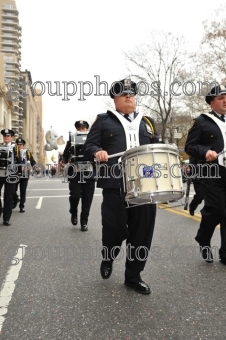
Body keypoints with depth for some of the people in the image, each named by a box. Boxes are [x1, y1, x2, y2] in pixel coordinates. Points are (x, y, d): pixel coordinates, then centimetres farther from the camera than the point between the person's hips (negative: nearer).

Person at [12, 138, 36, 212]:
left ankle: (22, 206, 15)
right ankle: (15, 200, 34)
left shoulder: (27, 152, 6)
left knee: (23, 191, 4)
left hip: (25, 175, 0)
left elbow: (32, 161, 7)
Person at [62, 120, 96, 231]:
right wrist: (67, 161, -11)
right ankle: (73, 213, 23)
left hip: (89, 174, 0)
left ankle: (84, 222, 16)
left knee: (87, 199, 2)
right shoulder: (71, 141, 9)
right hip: (75, 174, 0)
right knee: (75, 196, -9)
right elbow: (65, 156, 11)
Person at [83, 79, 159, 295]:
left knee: (143, 230, 4)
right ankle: (107, 259, 33)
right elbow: (89, 146, 4)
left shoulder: (146, 123, 22)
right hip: (115, 185, -3)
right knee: (114, 228, -2)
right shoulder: (103, 121, 11)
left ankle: (133, 276, 22)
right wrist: (97, 152, -18)